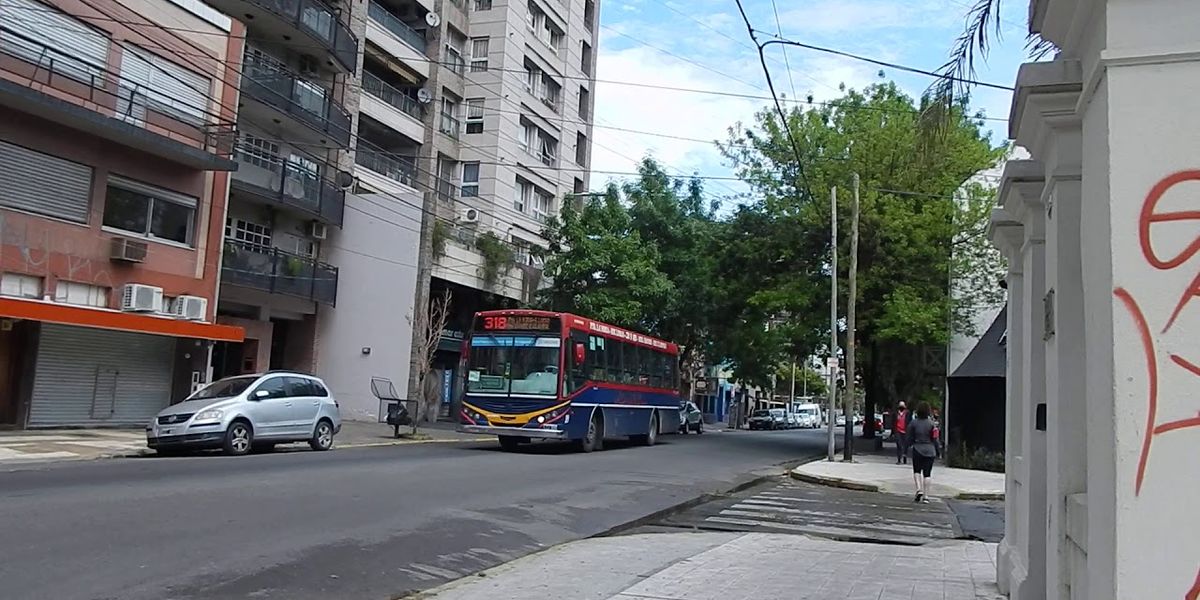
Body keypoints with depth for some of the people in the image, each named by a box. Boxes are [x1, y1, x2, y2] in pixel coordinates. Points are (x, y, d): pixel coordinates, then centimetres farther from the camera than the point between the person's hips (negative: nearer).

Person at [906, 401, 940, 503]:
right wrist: (938, 451, 6)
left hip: (917, 450, -1)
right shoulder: (931, 423, -3)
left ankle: (919, 489, -8)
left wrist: (909, 447, 11)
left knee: (917, 471, 13)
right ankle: (926, 496, 2)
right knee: (927, 473, 4)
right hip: (930, 451, 1)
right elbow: (935, 439, -2)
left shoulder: (913, 423, -4)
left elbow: (910, 438, -2)